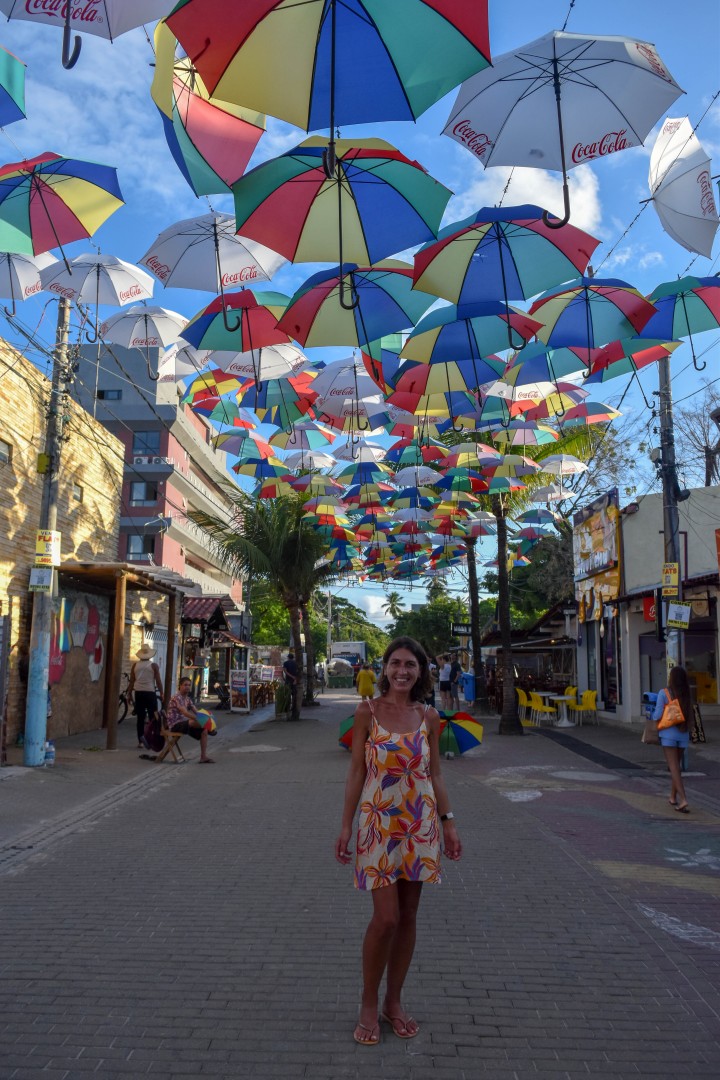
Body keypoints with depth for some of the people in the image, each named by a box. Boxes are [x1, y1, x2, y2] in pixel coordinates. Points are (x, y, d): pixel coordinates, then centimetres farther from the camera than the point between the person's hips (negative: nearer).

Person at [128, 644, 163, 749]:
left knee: (140, 718, 7)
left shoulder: (135, 665, 4)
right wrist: (161, 694, 3)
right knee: (153, 717, 4)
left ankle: (140, 742, 7)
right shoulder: (153, 666, -4)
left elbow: (131, 681, 5)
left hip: (138, 693, 3)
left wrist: (129, 694, 13)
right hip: (150, 693, -3)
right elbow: (158, 682, -5)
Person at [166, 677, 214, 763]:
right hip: (175, 725, -9)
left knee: (204, 730, -7)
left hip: (184, 724, 9)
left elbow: (196, 712, 8)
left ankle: (203, 757, -6)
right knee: (195, 722, -36)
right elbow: (185, 713, -27)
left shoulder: (188, 699, 14)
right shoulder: (176, 697, -15)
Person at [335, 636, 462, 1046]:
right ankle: (369, 1005, 18)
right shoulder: (367, 712, -6)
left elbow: (435, 773, 9)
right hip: (379, 823, -3)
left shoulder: (429, 717, 1)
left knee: (408, 916, 11)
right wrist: (346, 826, -3)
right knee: (386, 918, -5)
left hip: (420, 824, 3)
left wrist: (448, 822, 6)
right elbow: (356, 772, -3)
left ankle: (394, 1001, 29)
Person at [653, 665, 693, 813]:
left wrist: (652, 716, 8)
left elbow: (657, 716, -13)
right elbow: (690, 716, 3)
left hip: (669, 733, -4)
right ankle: (673, 797, 26)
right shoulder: (686, 696, 2)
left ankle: (683, 800, -16)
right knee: (676, 766, 17)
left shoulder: (664, 693, -11)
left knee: (674, 767, -4)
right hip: (683, 734, 5)